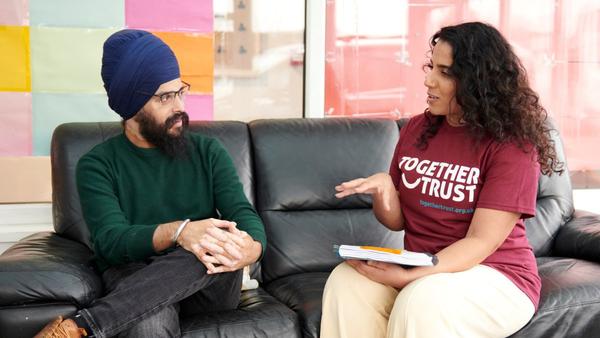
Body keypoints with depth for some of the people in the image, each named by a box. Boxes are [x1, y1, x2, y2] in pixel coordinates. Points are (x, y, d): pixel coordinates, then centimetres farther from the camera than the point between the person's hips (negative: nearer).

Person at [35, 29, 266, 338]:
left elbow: (244, 214, -3)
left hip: (211, 284, 4)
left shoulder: (208, 151, 8)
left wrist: (251, 247, -30)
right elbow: (111, 241, -14)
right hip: (135, 278, -4)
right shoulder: (97, 165, 1)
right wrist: (178, 231, -34)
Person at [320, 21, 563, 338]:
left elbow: (481, 241, -17)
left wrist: (407, 277, -27)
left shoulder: (511, 144, -11)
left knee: (423, 301, -35)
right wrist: (383, 189, -12)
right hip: (419, 270, 5)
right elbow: (398, 221, 11)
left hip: (496, 277, -5)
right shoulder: (416, 129, 6)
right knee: (345, 283, -22)